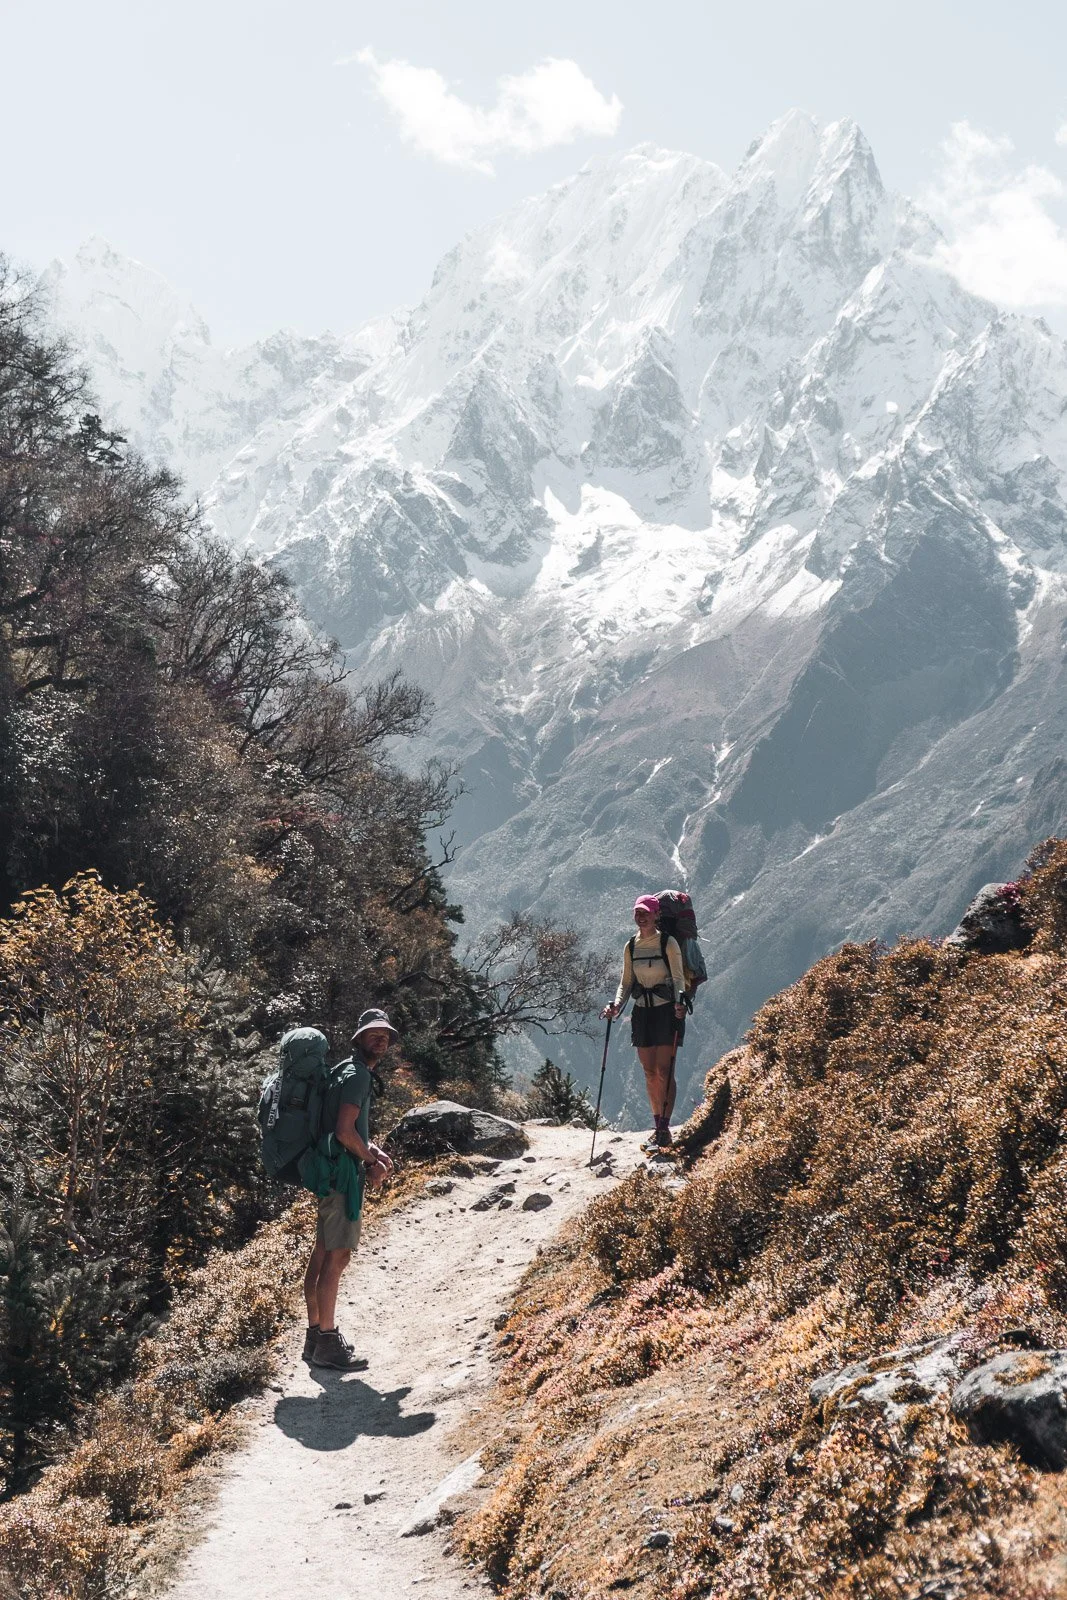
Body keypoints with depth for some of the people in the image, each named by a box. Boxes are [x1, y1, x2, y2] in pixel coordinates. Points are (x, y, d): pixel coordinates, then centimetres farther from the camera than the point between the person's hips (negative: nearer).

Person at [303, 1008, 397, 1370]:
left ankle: (316, 1332, 21)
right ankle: (327, 1342, -6)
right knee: (337, 1255, -8)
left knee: (323, 1252, 13)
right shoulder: (357, 1075, -14)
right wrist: (372, 1162, -7)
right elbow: (344, 1132, -22)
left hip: (331, 1174, 11)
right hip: (343, 1174, -11)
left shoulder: (350, 1073, 19)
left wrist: (372, 1152, 7)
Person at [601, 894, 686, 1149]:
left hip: (667, 1011, -5)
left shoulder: (668, 943, -6)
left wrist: (679, 1003, -27)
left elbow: (678, 978, -9)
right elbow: (626, 983, 11)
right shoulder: (631, 947, 8)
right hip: (642, 1013, 5)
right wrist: (617, 1005, -7)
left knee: (664, 1072, -9)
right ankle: (657, 1125, 15)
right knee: (650, 1073, 7)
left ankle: (664, 1128, -7)